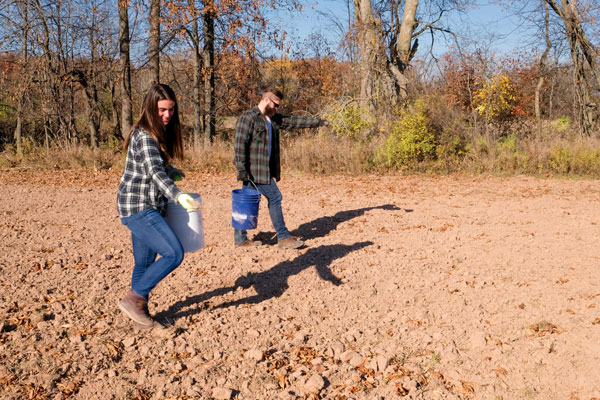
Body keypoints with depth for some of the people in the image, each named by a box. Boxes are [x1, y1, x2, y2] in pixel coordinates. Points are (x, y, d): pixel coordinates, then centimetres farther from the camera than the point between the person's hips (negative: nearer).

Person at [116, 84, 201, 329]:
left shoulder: (160, 134, 13)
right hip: (138, 208, -9)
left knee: (145, 263, 15)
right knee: (174, 254, -15)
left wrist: (172, 172, 39)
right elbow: (155, 172, -31)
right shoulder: (144, 136, -17)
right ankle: (133, 298, -4)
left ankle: (139, 309, 27)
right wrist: (178, 195, -45)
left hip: (147, 209, 9)